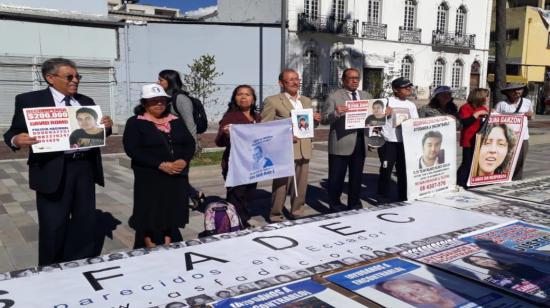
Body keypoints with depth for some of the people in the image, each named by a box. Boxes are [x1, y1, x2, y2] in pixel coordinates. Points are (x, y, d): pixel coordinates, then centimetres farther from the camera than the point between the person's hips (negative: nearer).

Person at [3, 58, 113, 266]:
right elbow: (14, 133, -2)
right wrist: (16, 140, -24)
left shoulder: (86, 102, 12)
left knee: (85, 221, 14)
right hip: (53, 171, -4)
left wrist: (106, 127, -5)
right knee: (53, 226, 4)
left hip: (85, 167, 5)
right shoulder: (29, 100, -2)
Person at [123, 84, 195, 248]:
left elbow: (190, 143, 9)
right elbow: (132, 149, -12)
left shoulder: (176, 121, 12)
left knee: (172, 217, 8)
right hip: (150, 179, -4)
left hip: (177, 178, 4)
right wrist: (160, 164, -20)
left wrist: (184, 160, -13)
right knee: (150, 219, -1)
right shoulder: (135, 123, -1)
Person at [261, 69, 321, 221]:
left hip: (303, 150, 6)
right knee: (281, 186, 0)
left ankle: (297, 213, 28)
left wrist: (315, 119, 2)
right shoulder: (272, 101, -3)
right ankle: (276, 217, 12)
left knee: (301, 185, 13)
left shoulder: (306, 101, 17)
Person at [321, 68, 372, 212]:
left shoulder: (366, 96, 14)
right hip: (340, 144, -4)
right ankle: (335, 207, 16)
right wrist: (336, 113, -25)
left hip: (360, 144, 5)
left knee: (357, 177, 14)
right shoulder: (334, 97, -2)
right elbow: (324, 119, -6)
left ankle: (354, 205, 28)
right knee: (336, 178, 2)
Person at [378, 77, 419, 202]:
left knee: (404, 172, 10)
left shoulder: (411, 105, 13)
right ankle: (382, 201, 12)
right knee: (386, 171, 1)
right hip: (389, 142, -5)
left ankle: (403, 200, 22)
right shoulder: (386, 102, -2)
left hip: (406, 143, 5)